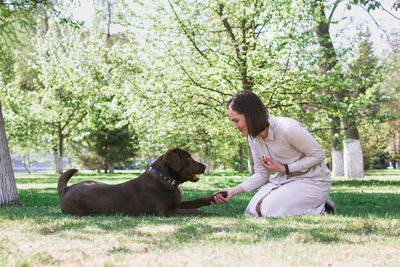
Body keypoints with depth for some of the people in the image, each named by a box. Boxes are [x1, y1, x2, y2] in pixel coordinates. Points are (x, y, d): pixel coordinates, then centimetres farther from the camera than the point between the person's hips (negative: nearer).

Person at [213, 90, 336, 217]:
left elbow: (318, 155, -17)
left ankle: (321, 209, -3)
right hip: (284, 179, 7)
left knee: (269, 209, -24)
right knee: (253, 210, -11)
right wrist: (233, 191, -11)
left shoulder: (288, 128, -27)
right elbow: (261, 174, 2)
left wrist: (284, 169, -22)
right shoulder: (253, 136, -3)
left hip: (312, 181, -7)